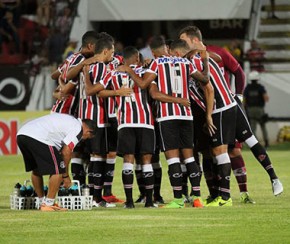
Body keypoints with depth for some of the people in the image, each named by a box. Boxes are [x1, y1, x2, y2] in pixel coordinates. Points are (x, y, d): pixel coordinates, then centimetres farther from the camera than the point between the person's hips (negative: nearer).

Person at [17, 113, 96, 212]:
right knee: (58, 170, -1)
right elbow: (66, 151, -3)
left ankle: (42, 202, 33)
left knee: (36, 170, 25)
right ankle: (48, 205, 0)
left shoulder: (68, 121, 32)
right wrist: (66, 175, 7)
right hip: (38, 138, -10)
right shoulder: (78, 128, 4)